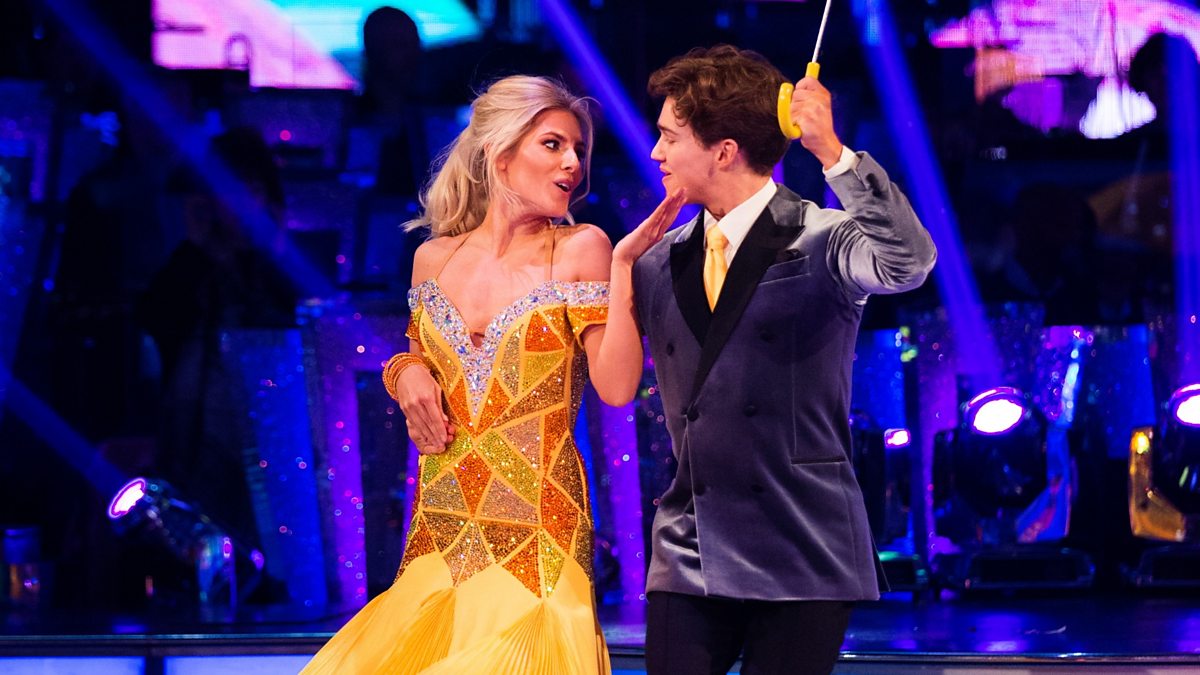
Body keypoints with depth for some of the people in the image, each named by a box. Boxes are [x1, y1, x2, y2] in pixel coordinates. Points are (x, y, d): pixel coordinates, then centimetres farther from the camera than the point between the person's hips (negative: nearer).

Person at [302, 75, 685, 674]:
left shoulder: (579, 250, -3)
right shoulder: (435, 258, 7)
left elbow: (616, 388, -12)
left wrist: (623, 265, -16)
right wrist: (407, 373, 0)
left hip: (536, 530, -4)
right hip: (442, 528, 4)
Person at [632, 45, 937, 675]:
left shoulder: (820, 241, -5)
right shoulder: (659, 262, 12)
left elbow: (907, 262, -25)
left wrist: (831, 151, -29)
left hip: (800, 557, -4)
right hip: (688, 556, 5)